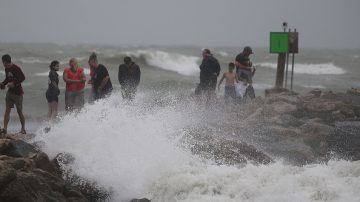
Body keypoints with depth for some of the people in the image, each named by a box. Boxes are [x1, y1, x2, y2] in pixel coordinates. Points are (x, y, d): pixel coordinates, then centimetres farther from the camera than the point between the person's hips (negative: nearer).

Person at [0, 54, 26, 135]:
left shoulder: (16, 68, -15)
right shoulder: (7, 69, 9)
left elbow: (23, 77, -19)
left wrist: (14, 83, -24)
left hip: (18, 92, -6)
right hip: (10, 92, 6)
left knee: (19, 111, 2)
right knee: (7, 110, -5)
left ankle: (23, 129, 16)